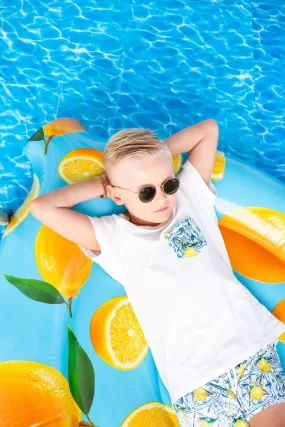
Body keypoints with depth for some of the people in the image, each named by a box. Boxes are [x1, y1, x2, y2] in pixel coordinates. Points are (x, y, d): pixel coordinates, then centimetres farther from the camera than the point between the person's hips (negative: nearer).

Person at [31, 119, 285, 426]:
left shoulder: (189, 197, 6)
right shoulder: (112, 236, 1)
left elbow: (208, 129, 10)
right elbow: (42, 208, -4)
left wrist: (155, 152, 8)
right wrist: (100, 184, 3)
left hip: (250, 342, 2)